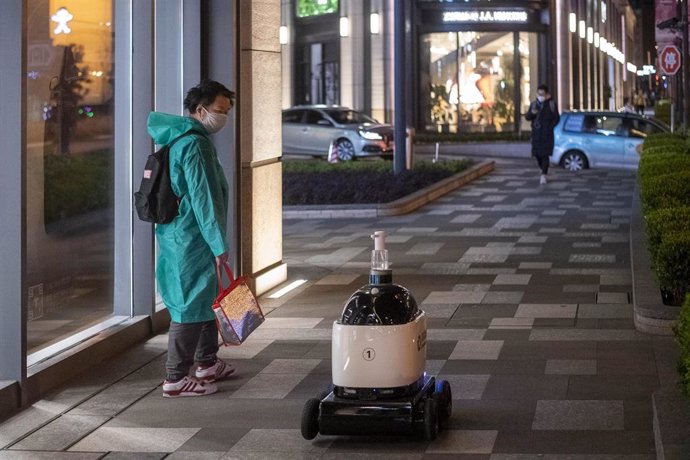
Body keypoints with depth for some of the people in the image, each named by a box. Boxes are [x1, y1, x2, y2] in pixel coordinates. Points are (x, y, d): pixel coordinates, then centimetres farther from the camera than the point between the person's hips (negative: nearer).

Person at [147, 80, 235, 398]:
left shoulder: (181, 139, 15)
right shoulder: (193, 144, -18)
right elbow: (202, 199, -22)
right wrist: (219, 244, -19)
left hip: (179, 234, 11)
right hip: (190, 239, -10)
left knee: (204, 297, 21)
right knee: (191, 304, -5)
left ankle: (207, 363, 34)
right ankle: (175, 379, -1)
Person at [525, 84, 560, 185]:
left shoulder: (551, 104, -2)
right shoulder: (534, 104, 8)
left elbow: (556, 118, 0)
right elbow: (527, 117, 5)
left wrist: (549, 127, -11)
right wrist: (531, 113, -17)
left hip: (547, 134, -4)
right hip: (536, 134, 4)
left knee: (545, 154, -10)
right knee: (537, 154, 8)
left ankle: (543, 176, -11)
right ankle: (544, 170, 32)